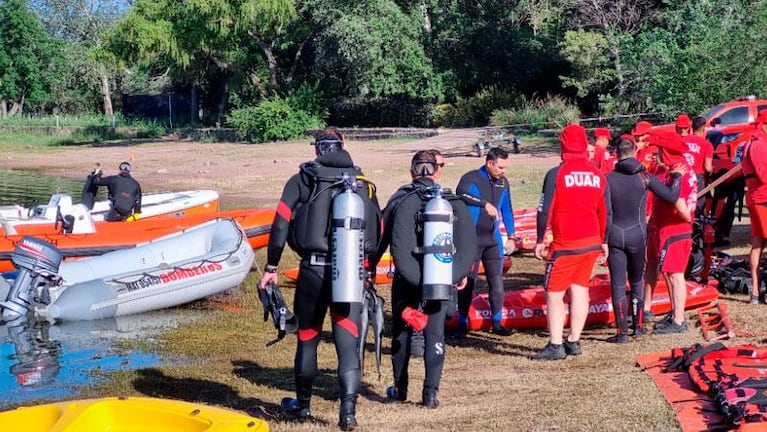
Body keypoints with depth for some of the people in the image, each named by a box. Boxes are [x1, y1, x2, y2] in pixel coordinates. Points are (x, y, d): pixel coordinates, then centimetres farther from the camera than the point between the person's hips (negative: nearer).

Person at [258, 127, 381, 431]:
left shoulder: (302, 181, 3)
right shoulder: (364, 184, 11)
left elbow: (281, 224, -3)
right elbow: (378, 232, 12)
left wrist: (271, 267, 3)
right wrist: (368, 268, 24)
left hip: (313, 270, -1)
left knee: (307, 339, 15)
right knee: (348, 343, 1)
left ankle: (302, 404, 30)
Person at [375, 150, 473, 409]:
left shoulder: (400, 199, -3)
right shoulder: (451, 201, 2)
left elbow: (381, 238, -2)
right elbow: (467, 241, 3)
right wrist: (462, 273, 15)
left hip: (407, 278, -1)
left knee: (401, 332, 13)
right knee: (435, 334, 6)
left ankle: (400, 388, 22)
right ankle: (430, 392, 0)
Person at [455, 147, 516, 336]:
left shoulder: (502, 182, 9)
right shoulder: (471, 178, -9)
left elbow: (506, 210, 18)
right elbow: (461, 193, -32)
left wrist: (511, 237, 16)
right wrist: (485, 203, -43)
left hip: (493, 239, 5)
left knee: (497, 282, 2)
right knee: (467, 283, 1)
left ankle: (497, 323, 11)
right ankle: (463, 323, 11)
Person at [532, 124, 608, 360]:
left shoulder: (556, 174, -10)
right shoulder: (597, 175, 6)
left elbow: (545, 210, -9)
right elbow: (605, 212, 11)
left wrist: (540, 241, 0)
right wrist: (604, 241, 21)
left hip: (566, 244, -6)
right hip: (592, 242, 6)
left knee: (554, 293, -1)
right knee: (580, 289, 10)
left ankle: (555, 345, -4)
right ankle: (574, 342, 13)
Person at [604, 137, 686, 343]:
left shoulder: (609, 178, -4)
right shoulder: (644, 177, -5)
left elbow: (606, 212, -7)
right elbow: (671, 196, -4)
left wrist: (604, 240, -3)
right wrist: (677, 176, 13)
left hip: (615, 235, -1)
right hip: (637, 234, 1)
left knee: (618, 284, 2)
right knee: (637, 281, 18)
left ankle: (622, 331, 0)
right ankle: (638, 325, 22)